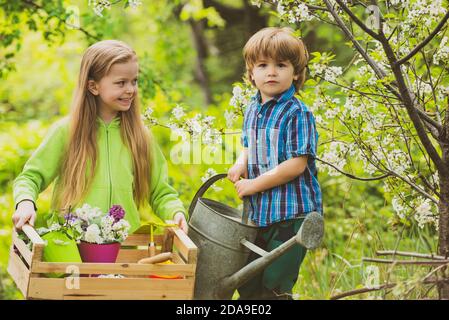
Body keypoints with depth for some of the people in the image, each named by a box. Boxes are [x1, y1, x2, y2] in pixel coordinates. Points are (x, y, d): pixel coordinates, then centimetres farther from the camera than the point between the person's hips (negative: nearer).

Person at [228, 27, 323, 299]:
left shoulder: (296, 114, -15)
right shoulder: (252, 110, 9)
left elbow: (296, 164, -20)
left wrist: (255, 184, -16)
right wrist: (241, 164, 3)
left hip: (292, 213, -8)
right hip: (259, 213, 8)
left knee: (274, 287, -3)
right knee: (248, 286, 16)